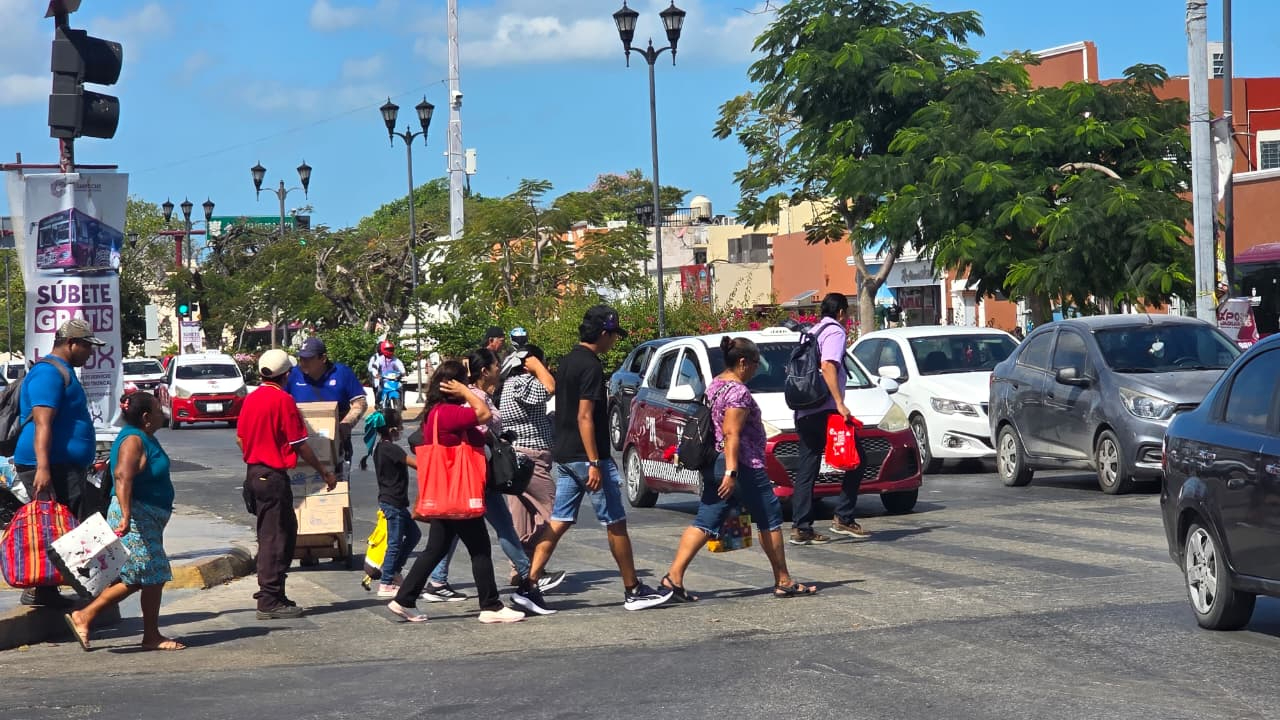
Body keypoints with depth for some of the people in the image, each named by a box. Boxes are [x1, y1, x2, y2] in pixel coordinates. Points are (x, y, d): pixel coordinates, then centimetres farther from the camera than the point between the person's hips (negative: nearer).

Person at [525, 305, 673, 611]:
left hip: (563, 456, 9)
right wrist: (594, 464, -22)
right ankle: (633, 591, 9)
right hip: (585, 456, -9)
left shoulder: (568, 361, 13)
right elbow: (585, 417, -21)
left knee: (559, 522, 7)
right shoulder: (590, 366, -16)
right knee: (616, 523, 2)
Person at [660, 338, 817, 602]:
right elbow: (731, 433, -22)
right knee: (770, 519, 5)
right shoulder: (738, 391, -15)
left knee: (705, 522, 5)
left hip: (714, 467, 9)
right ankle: (784, 582, 11)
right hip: (743, 467, -9)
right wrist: (731, 472, -26)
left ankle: (674, 576, -7)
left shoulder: (714, 386, 14)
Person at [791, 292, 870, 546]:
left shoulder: (811, 333, 22)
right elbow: (828, 366, -18)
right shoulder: (835, 331, -3)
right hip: (824, 409, -8)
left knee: (806, 470, 6)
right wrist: (840, 403, -22)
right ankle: (844, 519, -3)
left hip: (803, 412, 8)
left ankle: (801, 528, 2)